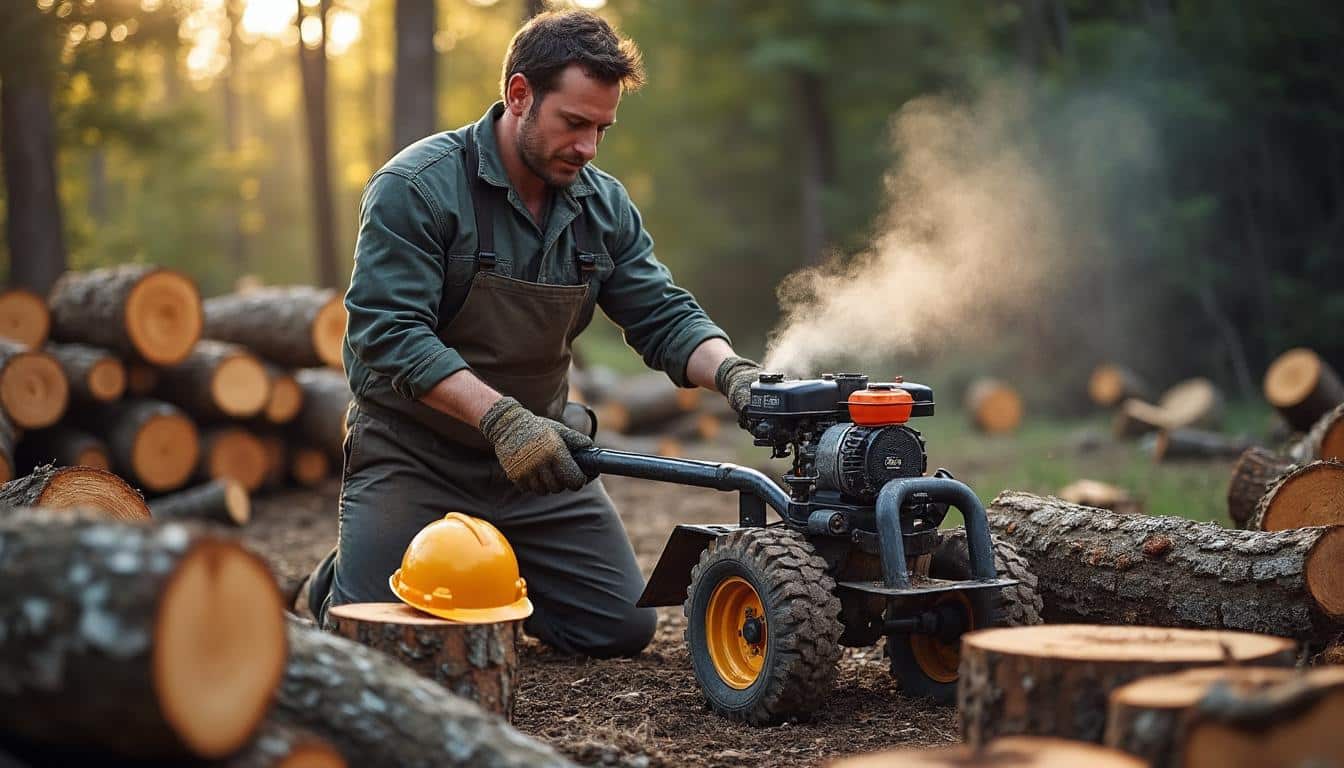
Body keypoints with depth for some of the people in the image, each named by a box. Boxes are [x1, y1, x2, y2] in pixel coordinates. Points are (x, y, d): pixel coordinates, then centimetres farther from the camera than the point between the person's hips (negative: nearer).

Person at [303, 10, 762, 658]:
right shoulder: (417, 186, -18)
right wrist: (501, 417, -35)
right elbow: (388, 335, -25)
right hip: (414, 452, -5)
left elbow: (665, 318, 0)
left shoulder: (604, 206, 1)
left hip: (535, 458, 5)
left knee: (624, 628, 3)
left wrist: (733, 373, -22)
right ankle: (340, 580, 22)